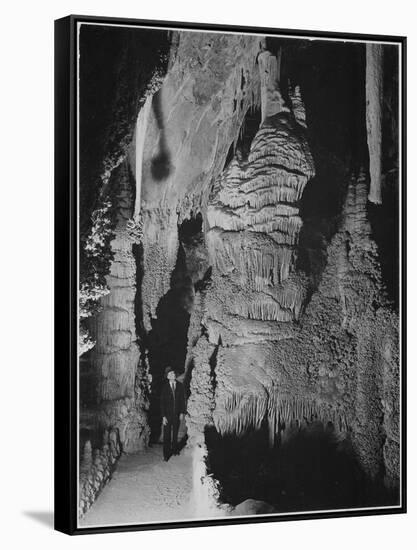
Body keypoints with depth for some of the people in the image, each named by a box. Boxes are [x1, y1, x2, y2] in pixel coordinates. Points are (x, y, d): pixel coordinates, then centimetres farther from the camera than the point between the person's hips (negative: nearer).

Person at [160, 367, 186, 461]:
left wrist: (182, 412, 0)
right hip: (167, 414, -2)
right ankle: (166, 454, 6)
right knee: (167, 435, -1)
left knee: (175, 433, 15)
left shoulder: (180, 386, 0)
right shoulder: (165, 387, -7)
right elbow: (162, 402, -6)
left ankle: (174, 449, 32)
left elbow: (182, 400, 6)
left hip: (177, 415, 2)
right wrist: (163, 416, -10)